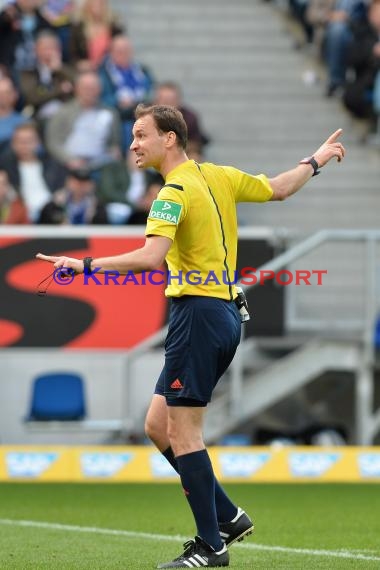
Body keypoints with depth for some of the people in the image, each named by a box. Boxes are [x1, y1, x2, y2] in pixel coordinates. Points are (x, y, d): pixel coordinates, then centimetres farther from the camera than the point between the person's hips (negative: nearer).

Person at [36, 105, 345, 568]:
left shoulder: (175, 192, -14)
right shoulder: (219, 176, 12)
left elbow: (150, 257, -28)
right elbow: (279, 189, 24)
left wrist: (85, 265, -31)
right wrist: (315, 161, 42)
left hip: (199, 313, -9)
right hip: (224, 312, 9)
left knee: (182, 431, -6)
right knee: (158, 426, 13)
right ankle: (227, 517, 15)